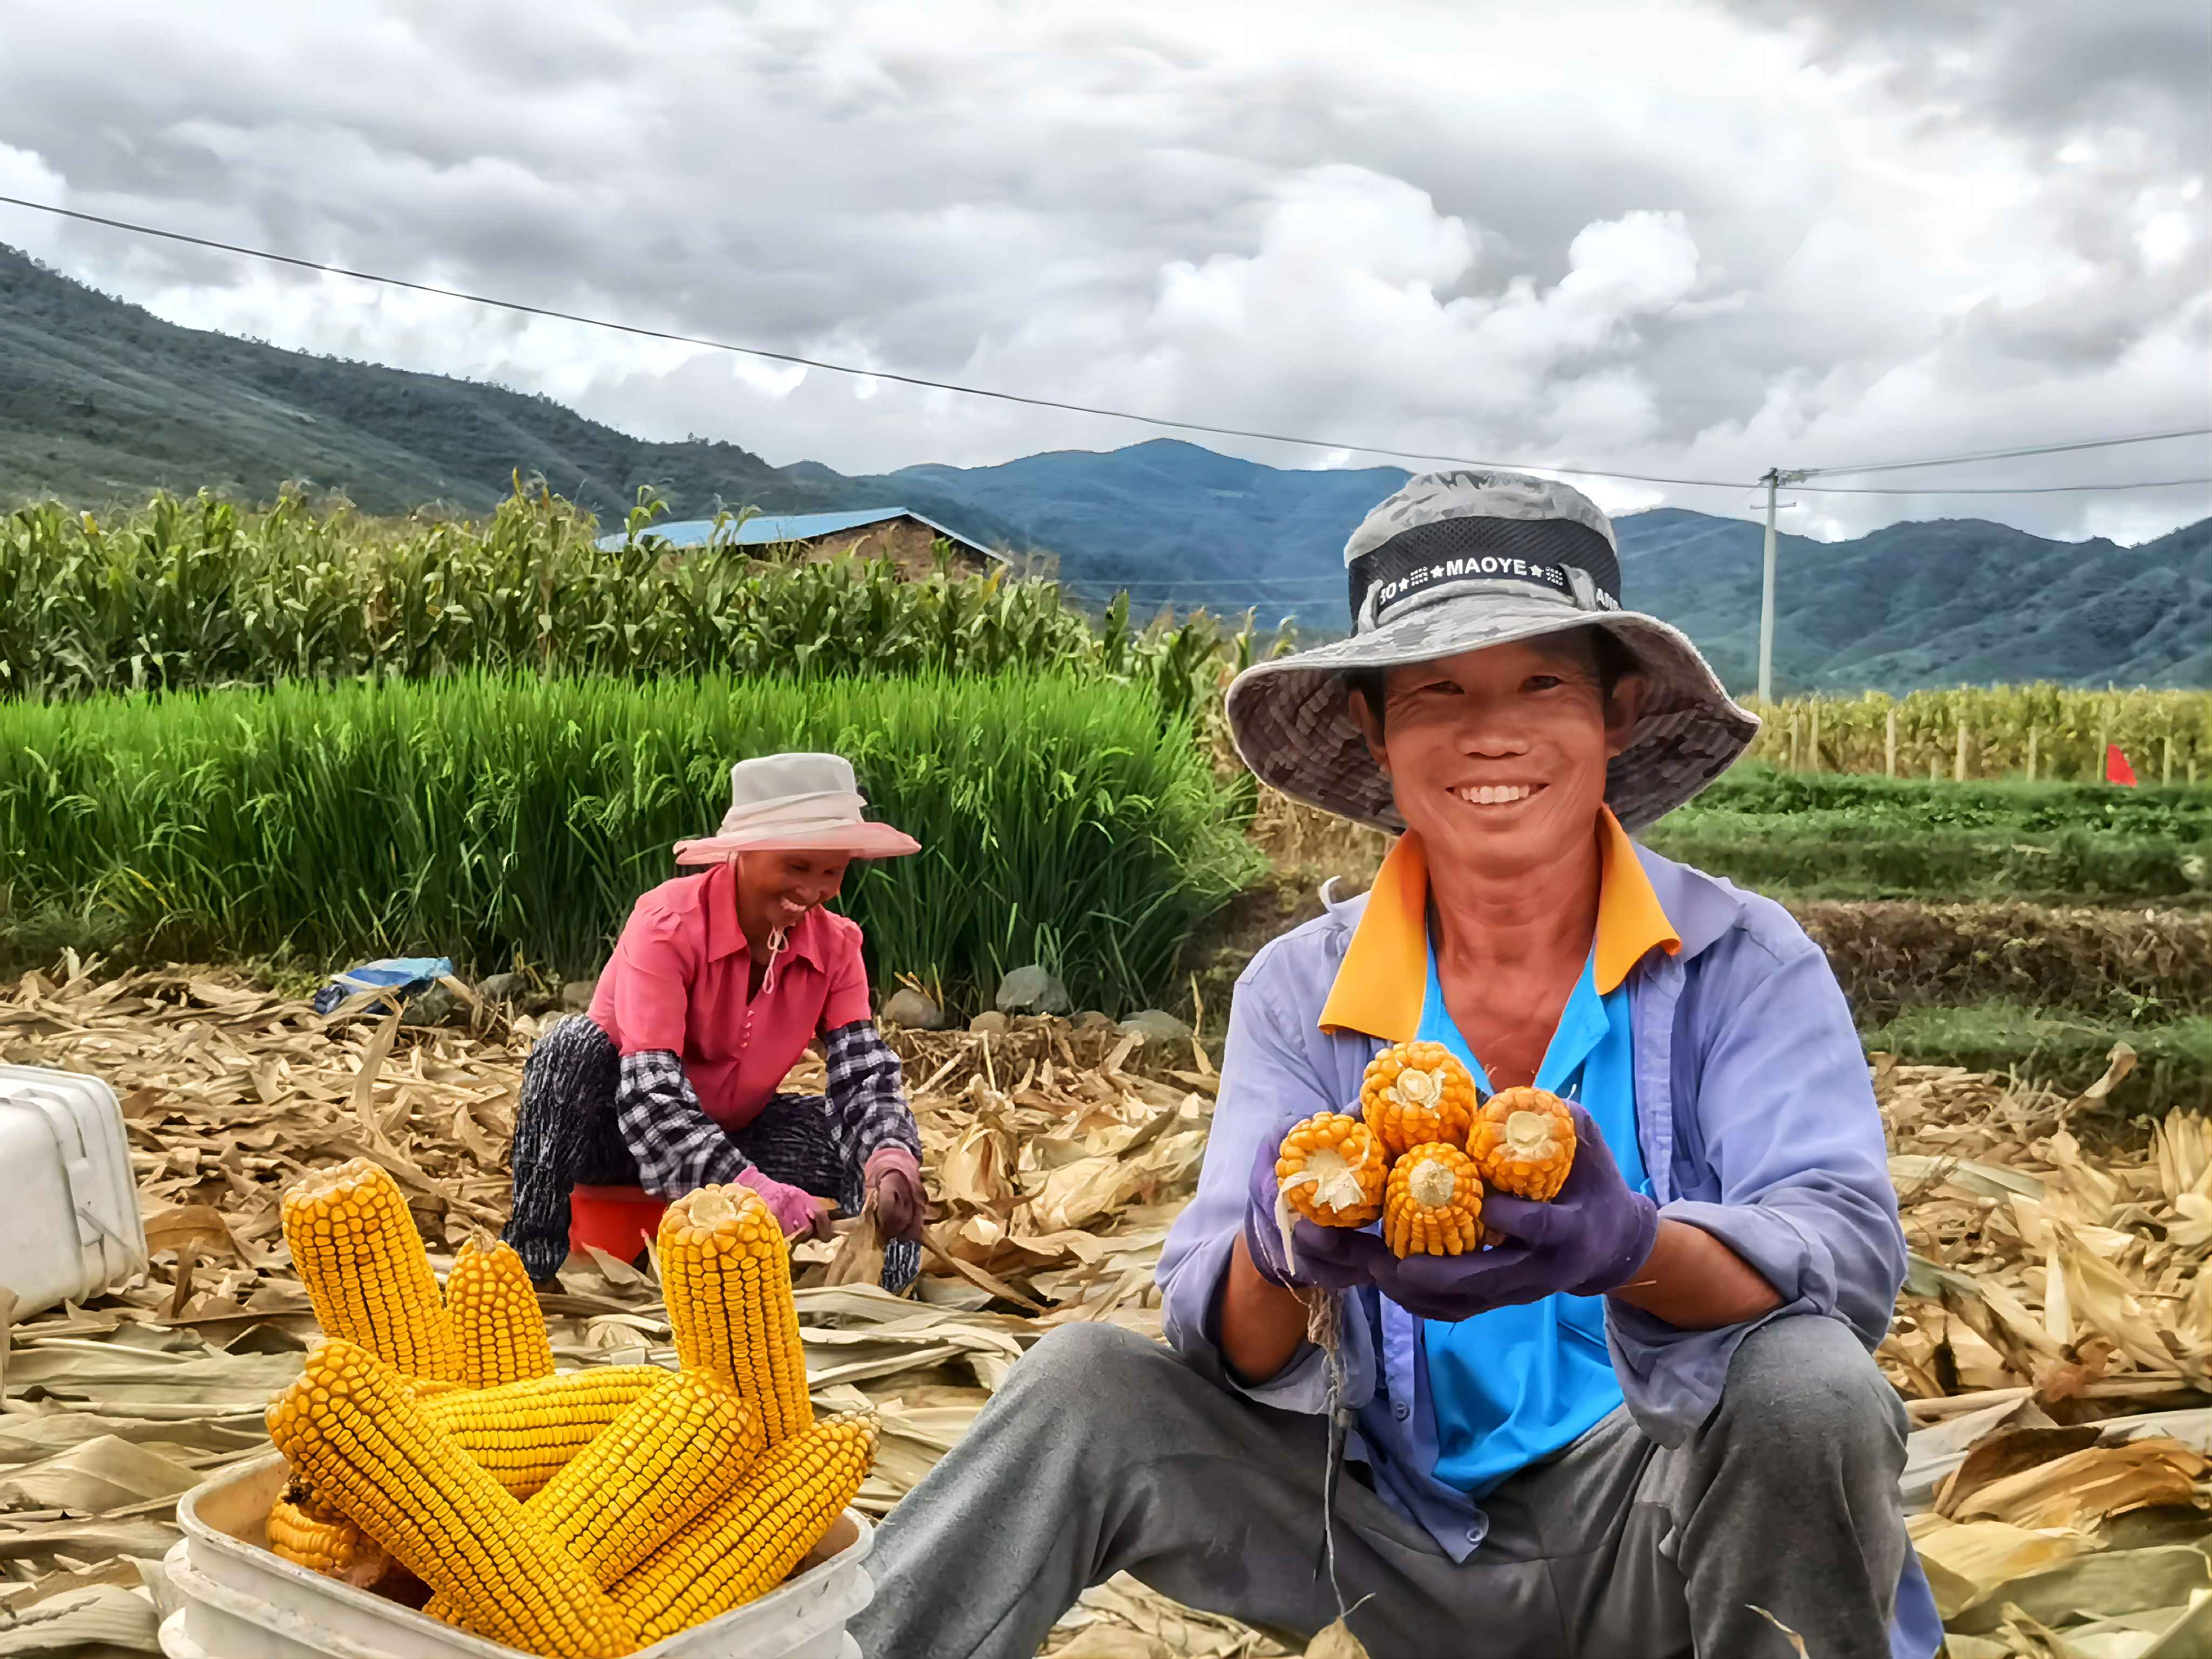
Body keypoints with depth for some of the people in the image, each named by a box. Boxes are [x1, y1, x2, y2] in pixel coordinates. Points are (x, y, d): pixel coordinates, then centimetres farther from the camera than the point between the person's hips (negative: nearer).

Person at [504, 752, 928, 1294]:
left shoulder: (835, 944, -9)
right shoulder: (668, 925, -26)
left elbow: (866, 1070, -19)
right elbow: (651, 1093, -34)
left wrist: (892, 1157, -43)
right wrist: (760, 1191, -48)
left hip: (731, 1136, 4)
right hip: (618, 1130, -4)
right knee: (578, 1046, -34)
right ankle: (533, 1252, -22)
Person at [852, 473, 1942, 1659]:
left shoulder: (1746, 966, -9)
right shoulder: (1300, 992, -3)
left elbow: (1852, 1253, -22)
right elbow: (1231, 1347, -9)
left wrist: (1630, 1249, -43)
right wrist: (1281, 1255, -33)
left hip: (1651, 1547, -1)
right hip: (1406, 1550, 1)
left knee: (1808, 1385, -30)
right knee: (1085, 1385, -17)